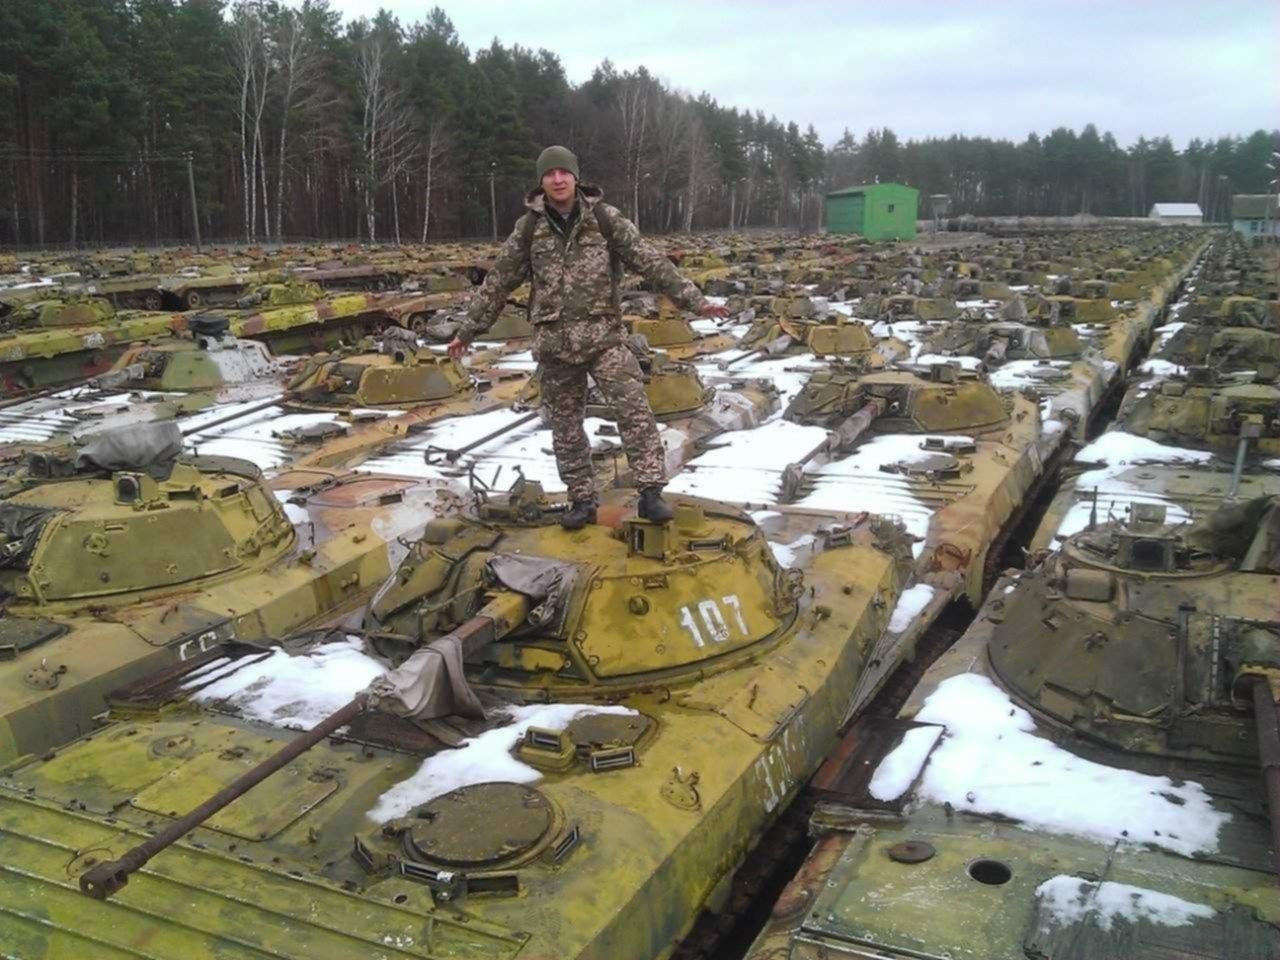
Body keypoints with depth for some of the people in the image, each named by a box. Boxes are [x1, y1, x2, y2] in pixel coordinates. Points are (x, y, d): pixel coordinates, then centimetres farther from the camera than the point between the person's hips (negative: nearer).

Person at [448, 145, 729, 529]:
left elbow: (651, 262, -4)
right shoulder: (528, 228, 2)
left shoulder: (605, 219, -1)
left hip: (603, 334, -2)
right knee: (566, 426, 8)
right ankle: (582, 501, 20)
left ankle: (650, 493, -9)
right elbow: (498, 282, 8)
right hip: (554, 342, 2)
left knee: (634, 409, -14)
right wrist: (467, 331, 11)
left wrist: (695, 301, -10)